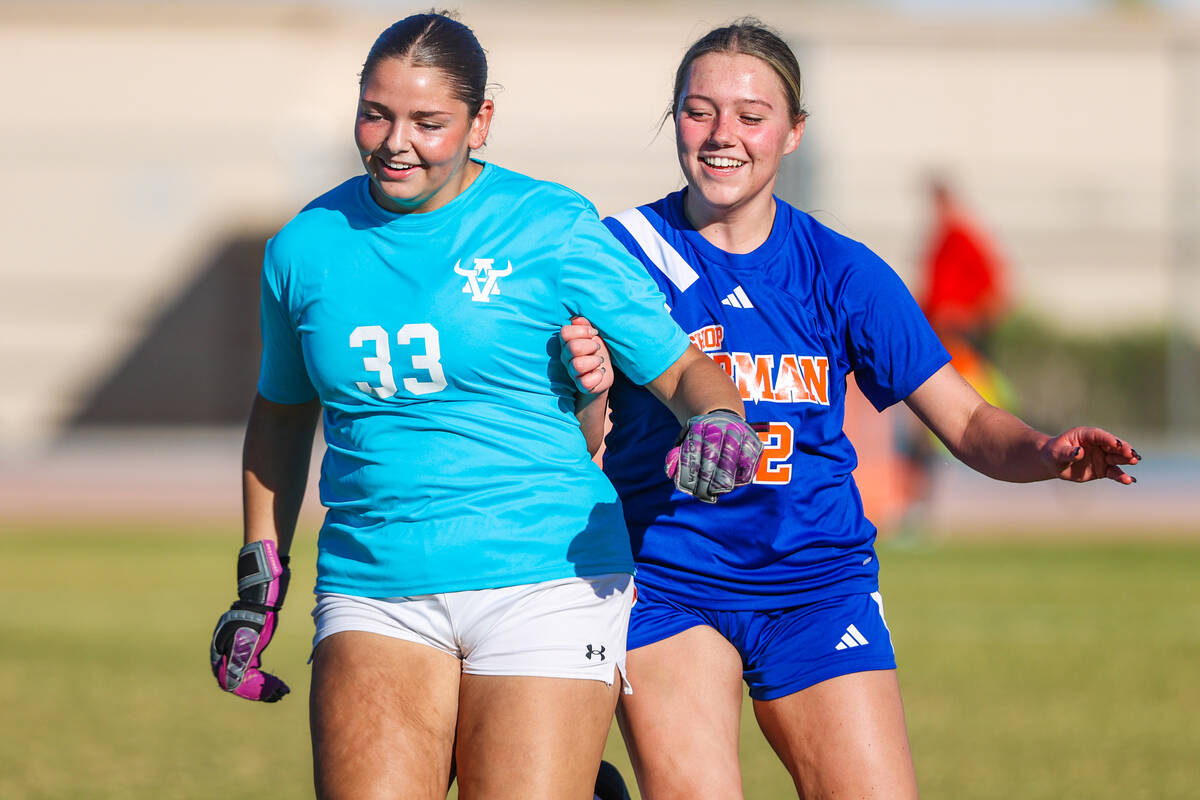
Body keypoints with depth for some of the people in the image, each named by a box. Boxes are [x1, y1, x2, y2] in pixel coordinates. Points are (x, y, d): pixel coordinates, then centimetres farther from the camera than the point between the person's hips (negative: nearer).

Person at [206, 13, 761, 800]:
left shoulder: (553, 229, -2)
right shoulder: (306, 247, 8)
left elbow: (682, 367, 2)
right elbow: (282, 413, 23)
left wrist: (718, 422, -20)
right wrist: (261, 578, 20)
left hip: (545, 580, -2)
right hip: (370, 585, 2)